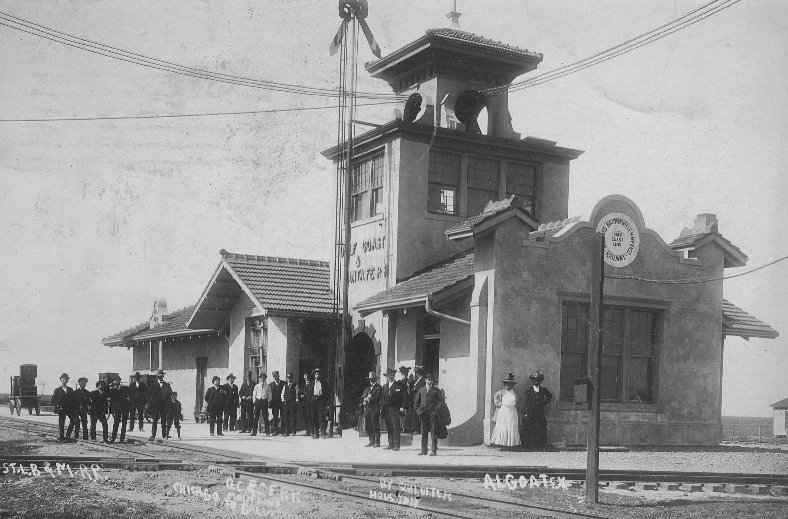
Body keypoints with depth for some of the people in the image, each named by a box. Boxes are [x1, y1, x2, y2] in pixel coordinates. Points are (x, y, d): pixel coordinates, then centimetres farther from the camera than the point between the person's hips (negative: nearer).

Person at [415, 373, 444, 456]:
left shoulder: (436, 390, 5)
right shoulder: (421, 390, 15)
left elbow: (442, 402, 2)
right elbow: (417, 401, 21)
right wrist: (418, 409, 8)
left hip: (433, 413, -3)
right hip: (423, 414, 3)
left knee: (433, 432, -4)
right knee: (423, 432, 5)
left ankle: (434, 450, -2)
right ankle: (424, 450, 10)